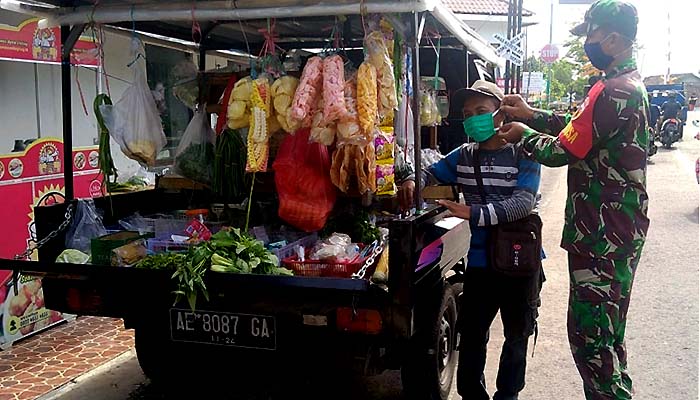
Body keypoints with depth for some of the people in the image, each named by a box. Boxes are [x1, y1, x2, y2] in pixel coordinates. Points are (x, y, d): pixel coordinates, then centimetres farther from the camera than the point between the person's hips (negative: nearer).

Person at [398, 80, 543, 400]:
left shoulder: (522, 155, -11)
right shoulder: (463, 156, 2)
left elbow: (524, 202, -23)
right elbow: (430, 173, 12)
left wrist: (474, 214, -35)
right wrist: (412, 182, -12)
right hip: (480, 262, 3)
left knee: (517, 335, 15)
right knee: (471, 335, 10)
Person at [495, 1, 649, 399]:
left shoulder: (611, 92, -21)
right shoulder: (631, 83, 12)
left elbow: (560, 151, -17)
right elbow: (582, 129, 19)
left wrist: (524, 134, 1)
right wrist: (533, 115, 14)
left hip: (603, 235, -11)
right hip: (618, 228, 11)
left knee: (591, 335, -2)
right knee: (604, 330, 21)